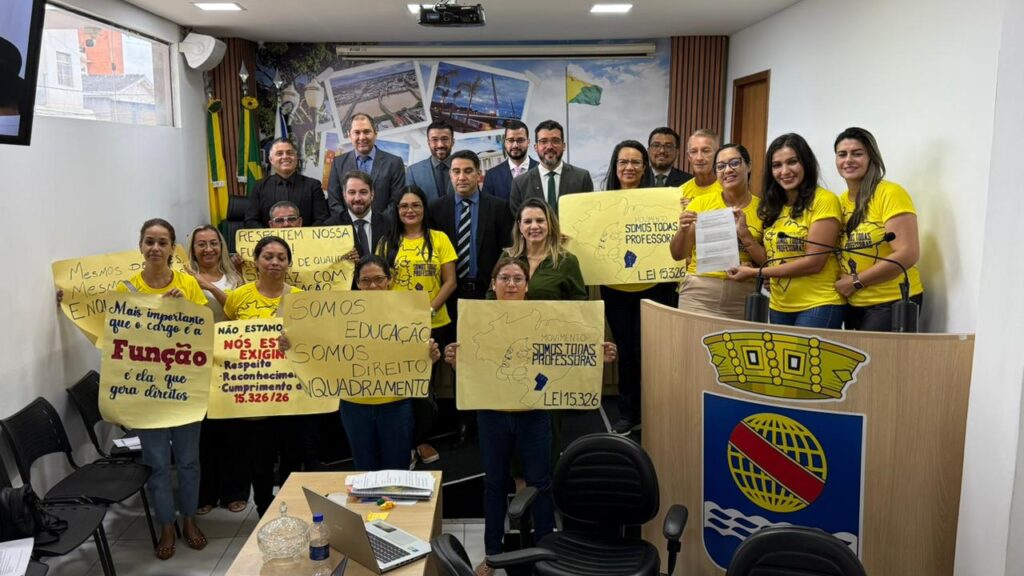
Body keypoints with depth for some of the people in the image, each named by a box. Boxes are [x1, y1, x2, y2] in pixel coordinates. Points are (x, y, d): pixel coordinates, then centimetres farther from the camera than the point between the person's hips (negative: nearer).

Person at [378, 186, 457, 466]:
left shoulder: (440, 239, 2)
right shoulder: (387, 242, 5)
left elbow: (450, 282, -2)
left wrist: (430, 310, -14)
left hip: (434, 324, 0)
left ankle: (418, 438, 31)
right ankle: (416, 440, 25)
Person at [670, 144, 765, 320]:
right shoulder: (701, 203, 3)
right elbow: (678, 255, 4)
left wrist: (744, 234, -12)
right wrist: (683, 230, -14)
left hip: (743, 299, 0)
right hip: (698, 294, 0)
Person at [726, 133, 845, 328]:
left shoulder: (824, 201, -9)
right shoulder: (774, 207, 12)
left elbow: (814, 262, -15)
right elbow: (771, 260, 12)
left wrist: (755, 273, -12)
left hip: (818, 306, -6)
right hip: (778, 308, 6)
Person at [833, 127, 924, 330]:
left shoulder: (890, 194, -9)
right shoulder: (840, 202, 9)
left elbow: (908, 254, -16)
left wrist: (856, 281, -13)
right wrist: (841, 284, -1)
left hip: (892, 303, -6)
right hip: (853, 305, 6)